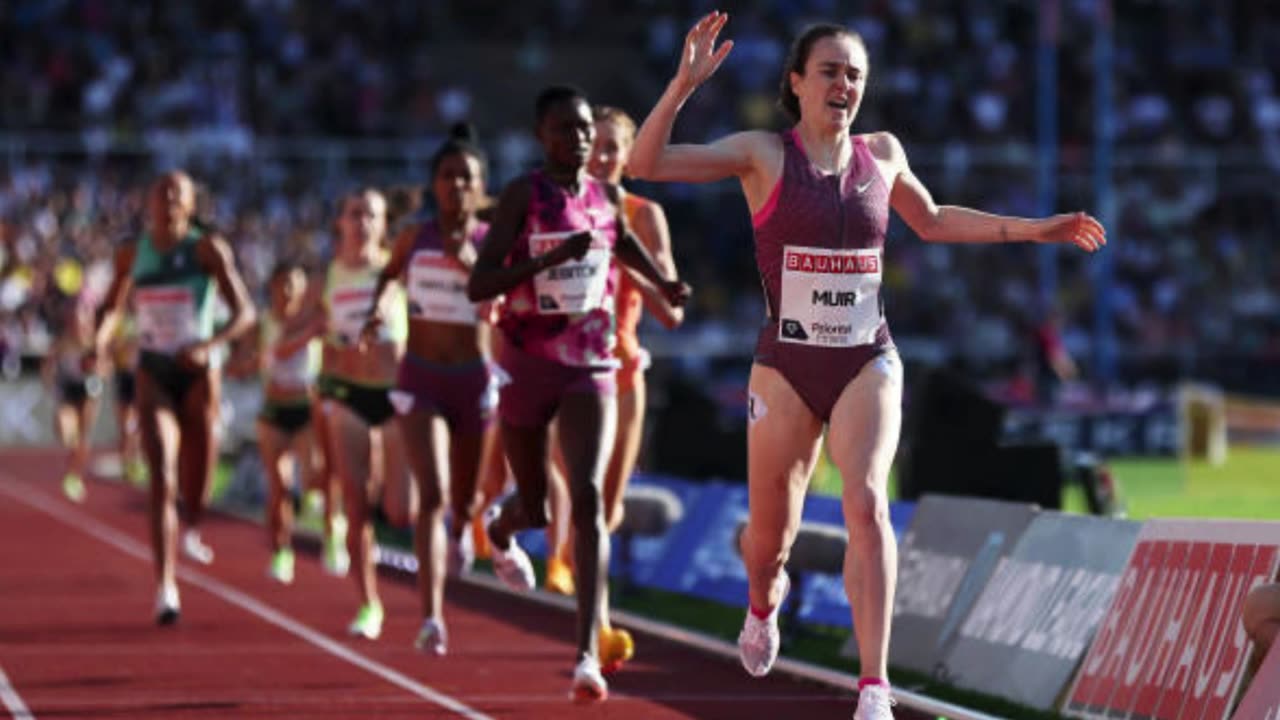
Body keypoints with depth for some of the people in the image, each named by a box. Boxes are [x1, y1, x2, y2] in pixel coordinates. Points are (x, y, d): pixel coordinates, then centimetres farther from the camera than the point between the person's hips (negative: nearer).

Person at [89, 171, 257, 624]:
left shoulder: (208, 248, -6)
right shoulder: (132, 253, 4)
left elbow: (244, 312, -10)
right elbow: (112, 307, 19)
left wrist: (209, 346, -26)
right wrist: (99, 341, -1)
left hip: (199, 372, -1)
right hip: (154, 373, 1)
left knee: (196, 485, 8)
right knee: (162, 480, -15)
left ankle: (192, 531, 47)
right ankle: (166, 588, -20)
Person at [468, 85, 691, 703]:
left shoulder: (606, 197, 5)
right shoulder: (524, 194, -11)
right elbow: (478, 287, -19)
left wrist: (664, 285, 19)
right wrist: (551, 257, -28)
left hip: (591, 367, 2)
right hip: (527, 367, -2)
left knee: (588, 498, -18)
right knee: (535, 507, 13)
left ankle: (588, 652, -22)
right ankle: (500, 533, 55)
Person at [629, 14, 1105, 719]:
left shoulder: (882, 154, 7)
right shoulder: (764, 155, -4)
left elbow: (931, 221, 27)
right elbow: (646, 163, -13)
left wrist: (1030, 230, 23)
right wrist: (685, 83, -26)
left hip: (867, 363, 1)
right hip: (786, 366, -1)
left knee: (865, 502, -22)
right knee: (770, 531, 8)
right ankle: (764, 602, 48)